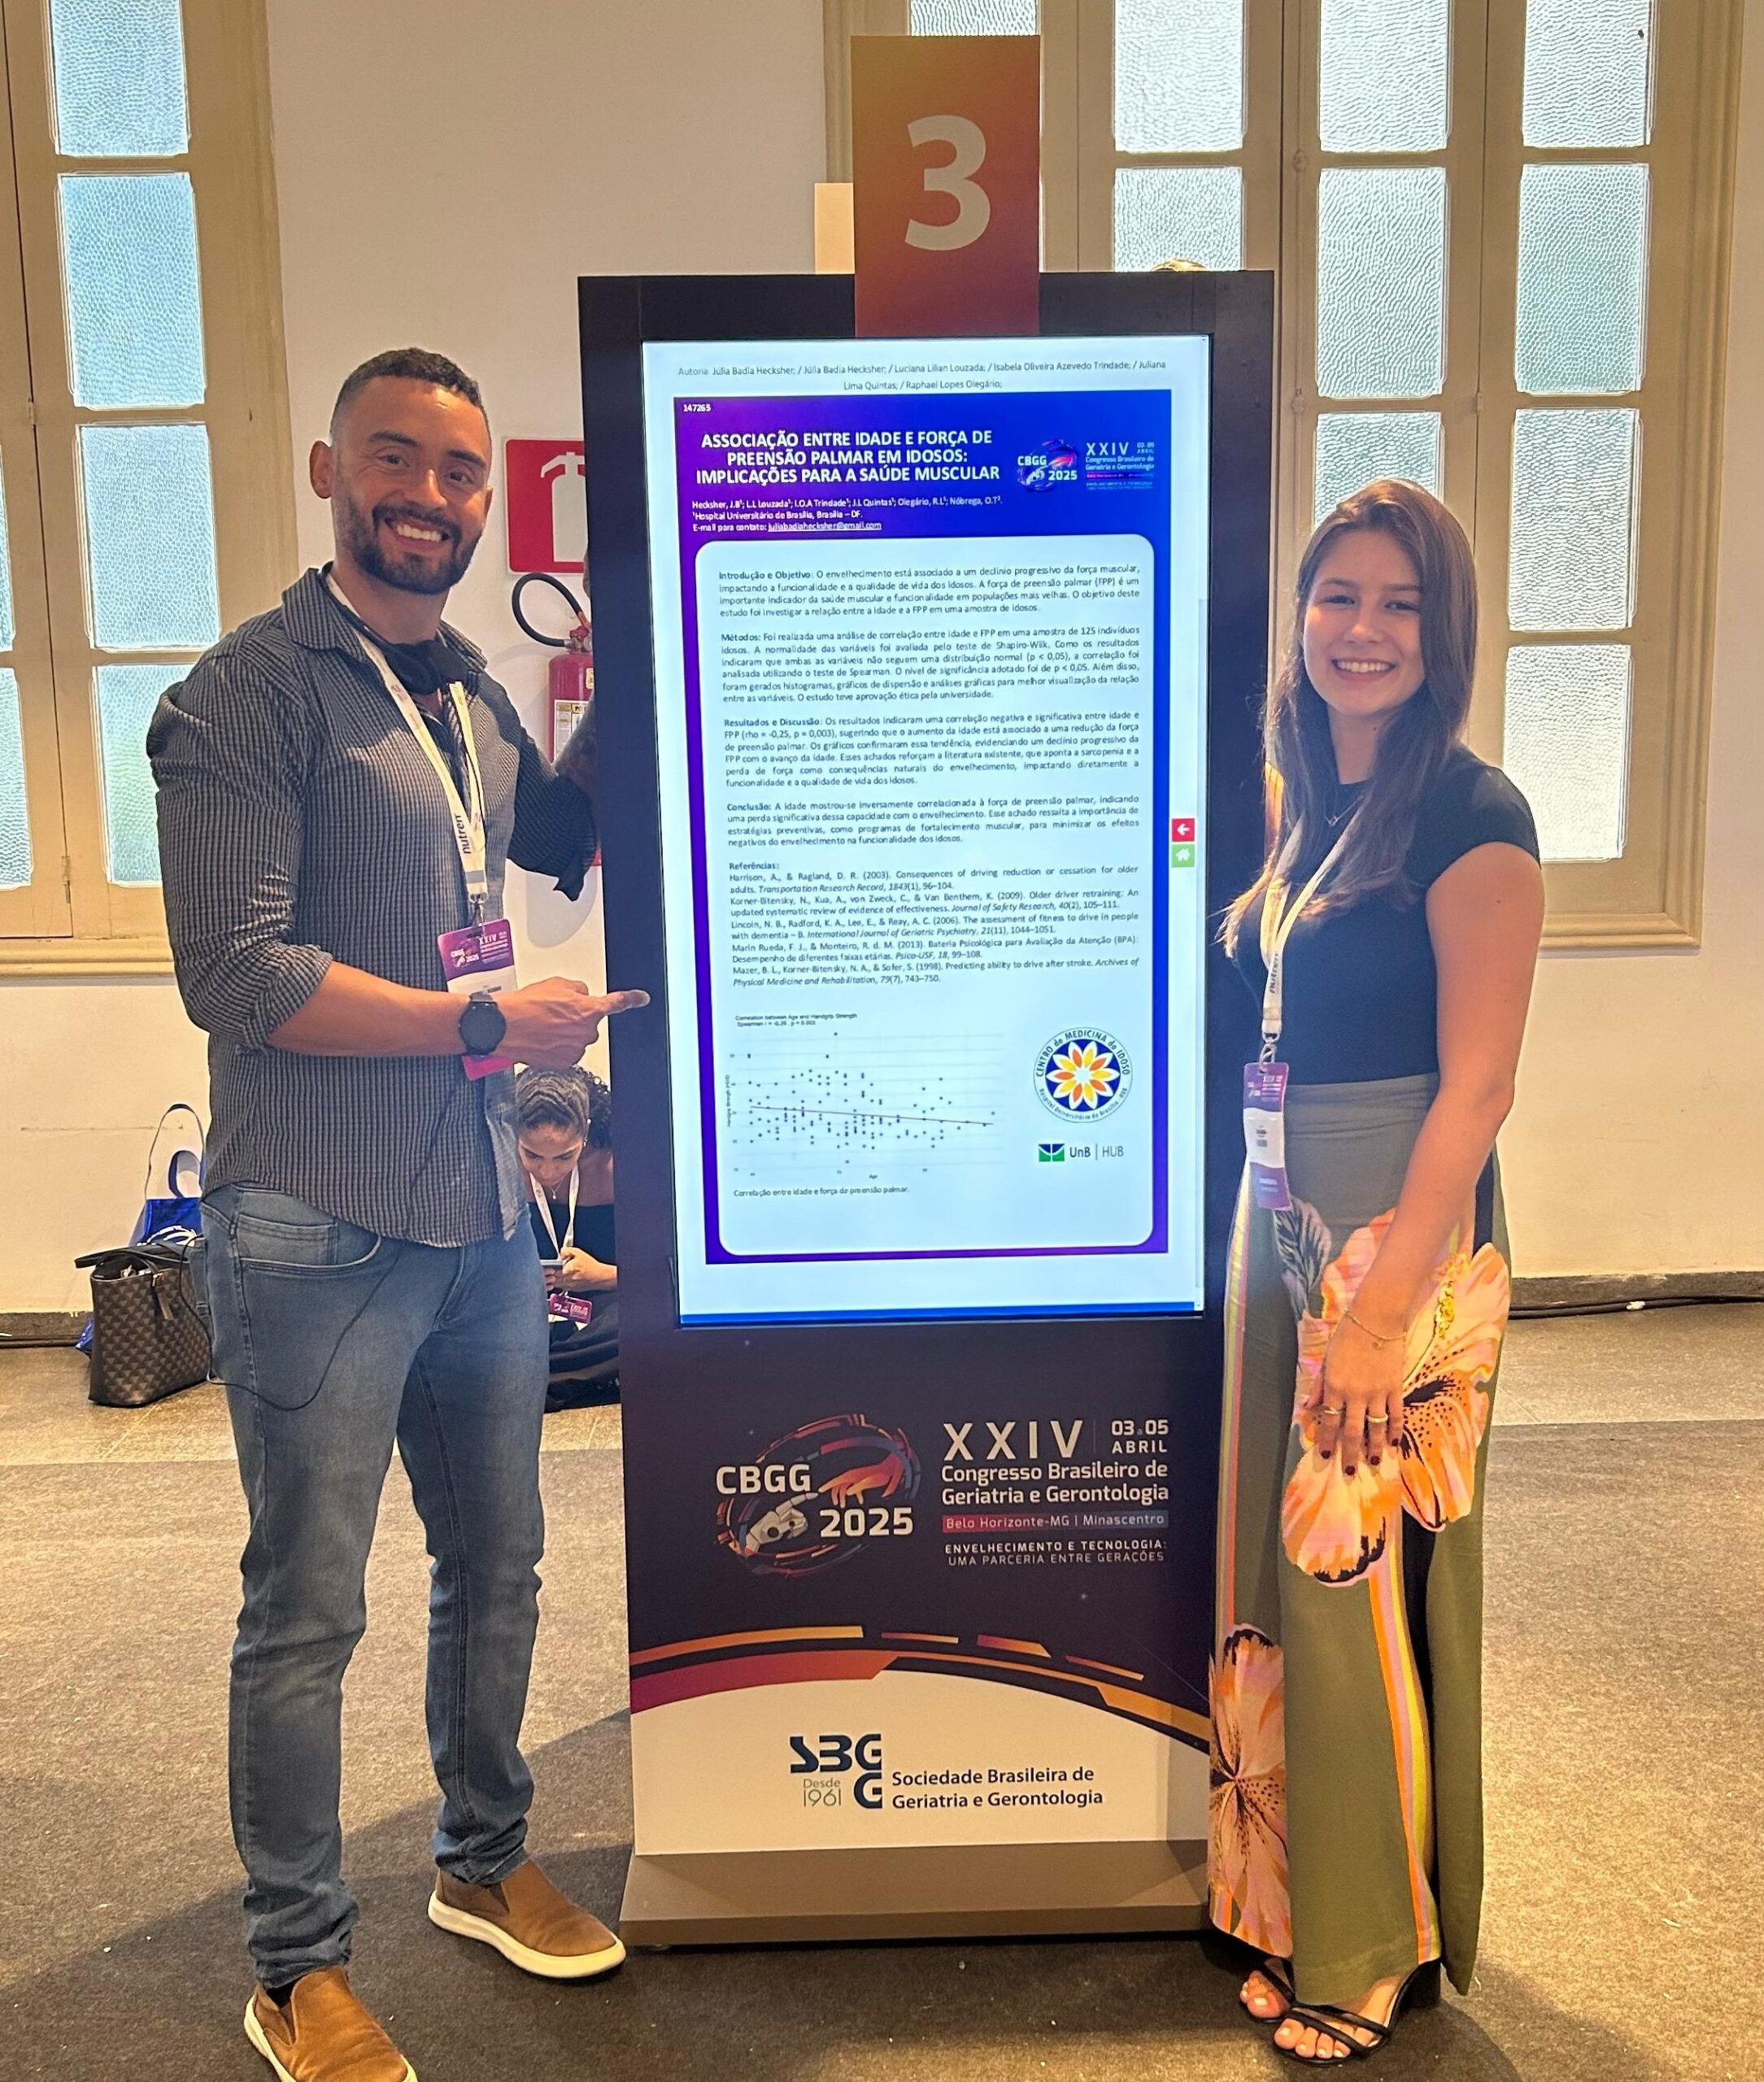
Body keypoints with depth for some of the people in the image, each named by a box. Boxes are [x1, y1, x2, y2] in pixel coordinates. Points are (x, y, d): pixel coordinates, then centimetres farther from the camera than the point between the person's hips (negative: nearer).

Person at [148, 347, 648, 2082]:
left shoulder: (468, 688, 13)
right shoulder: (250, 692, -10)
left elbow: (553, 845, 27)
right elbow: (234, 976, -18)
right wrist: (489, 1023, -15)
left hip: (483, 1216, 7)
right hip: (320, 1227, -7)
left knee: (497, 1559, 18)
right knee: (308, 1609, 6)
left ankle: (483, 1860, 41)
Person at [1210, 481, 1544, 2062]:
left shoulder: (1469, 815, -12)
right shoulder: (1308, 807, 12)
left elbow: (1475, 1086, -17)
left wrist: (1385, 1307, -20)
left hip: (1405, 1234, -8)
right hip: (1281, 1216, 8)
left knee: (1364, 1576, 3)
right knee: (1288, 1565, 16)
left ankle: (1382, 1948, 26)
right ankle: (1303, 1914, 36)